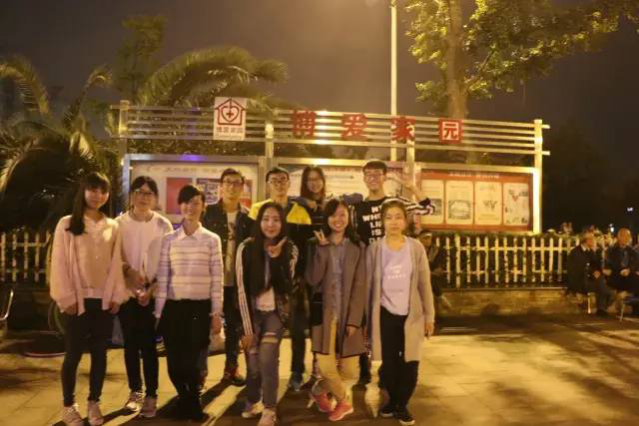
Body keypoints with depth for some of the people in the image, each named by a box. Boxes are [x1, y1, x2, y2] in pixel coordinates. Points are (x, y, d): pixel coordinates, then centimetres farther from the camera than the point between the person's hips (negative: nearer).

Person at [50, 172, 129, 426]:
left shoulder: (112, 227, 6)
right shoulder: (67, 224, -3)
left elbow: (116, 263, 6)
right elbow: (59, 263, -5)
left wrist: (117, 295, 0)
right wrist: (66, 298, -10)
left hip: (104, 300, 3)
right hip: (78, 299, -3)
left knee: (100, 353, 10)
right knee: (73, 354, 6)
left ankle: (94, 404, 24)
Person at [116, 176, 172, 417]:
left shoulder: (163, 225, -3)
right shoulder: (119, 223, -1)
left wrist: (152, 289, -10)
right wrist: (128, 270, -17)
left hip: (153, 293, -2)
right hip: (126, 291, 2)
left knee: (148, 343, -3)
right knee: (130, 342, 10)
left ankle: (151, 396, 7)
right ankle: (135, 391, 25)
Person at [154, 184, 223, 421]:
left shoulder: (212, 240, 1)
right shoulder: (169, 240, 4)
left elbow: (217, 279, 0)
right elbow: (162, 278, 4)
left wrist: (217, 314, -2)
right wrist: (159, 313, 2)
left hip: (201, 307, -1)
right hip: (174, 307, 2)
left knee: (191, 362, -2)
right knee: (174, 364, 4)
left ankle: (192, 402, 28)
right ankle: (187, 400, 34)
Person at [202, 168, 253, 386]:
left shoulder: (248, 216, 4)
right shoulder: (208, 213, -1)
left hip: (237, 281, 2)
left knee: (234, 325, 12)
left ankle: (231, 368, 25)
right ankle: (200, 368, 18)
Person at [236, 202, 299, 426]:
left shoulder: (290, 249, -6)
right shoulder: (246, 248, -11)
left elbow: (286, 287, -13)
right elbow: (242, 289, -11)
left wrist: (276, 258, -25)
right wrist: (247, 327, -12)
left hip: (276, 312, 0)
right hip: (252, 312, 0)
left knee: (267, 358, -17)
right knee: (254, 363, 2)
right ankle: (252, 403, 31)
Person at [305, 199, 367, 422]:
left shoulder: (358, 247, 2)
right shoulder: (316, 244, 2)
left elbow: (360, 286, -2)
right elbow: (312, 280, -10)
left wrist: (354, 319, -9)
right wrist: (322, 248, -14)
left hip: (349, 314, 1)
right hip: (324, 312, -1)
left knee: (350, 372, 1)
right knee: (326, 367, -7)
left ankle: (318, 391, 31)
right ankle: (344, 401, 25)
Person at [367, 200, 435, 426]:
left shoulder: (416, 247, -2)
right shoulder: (374, 249, -3)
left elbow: (424, 284, 1)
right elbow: (368, 284, 0)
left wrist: (429, 315, 0)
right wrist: (365, 318, 1)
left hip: (411, 315, 0)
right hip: (385, 315, 0)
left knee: (410, 363, 3)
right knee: (389, 363, 8)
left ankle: (402, 405, 22)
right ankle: (392, 399, 31)